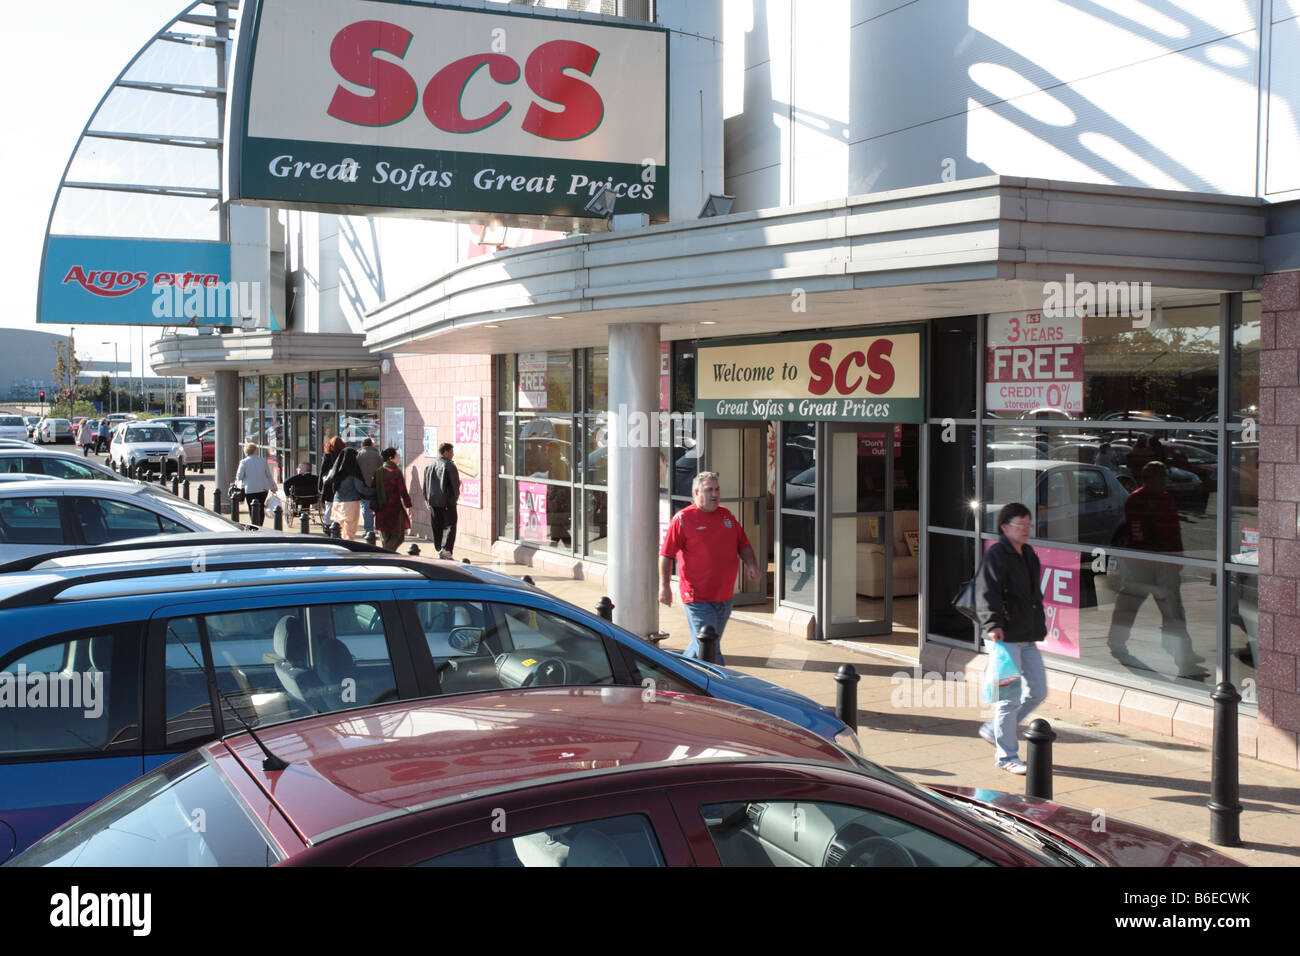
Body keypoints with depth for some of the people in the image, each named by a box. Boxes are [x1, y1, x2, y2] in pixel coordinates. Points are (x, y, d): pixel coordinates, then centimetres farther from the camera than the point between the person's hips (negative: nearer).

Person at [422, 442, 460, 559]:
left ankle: (439, 549, 17)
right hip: (447, 501, -6)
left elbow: (424, 485, 13)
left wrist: (428, 499, 18)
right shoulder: (449, 466, -11)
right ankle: (446, 549, -15)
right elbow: (455, 484, -11)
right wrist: (455, 497, 5)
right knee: (450, 525, -1)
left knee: (437, 527, 14)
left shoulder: (430, 465, 10)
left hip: (433, 501, 6)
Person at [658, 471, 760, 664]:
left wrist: (751, 563, -2)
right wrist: (664, 586, -15)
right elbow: (666, 554, -8)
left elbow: (743, 545, 18)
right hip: (697, 598, -6)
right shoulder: (682, 519, -7)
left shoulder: (727, 515, 11)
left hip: (725, 596, 6)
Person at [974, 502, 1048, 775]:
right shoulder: (996, 555, -11)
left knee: (1038, 691, 11)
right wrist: (993, 624, -33)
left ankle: (994, 730, 27)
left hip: (1028, 637, 9)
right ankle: (1007, 756, 7)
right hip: (1005, 637, -9)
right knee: (1009, 696, -5)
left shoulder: (1028, 555, 15)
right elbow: (985, 593, -22)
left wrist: (1039, 626, 24)